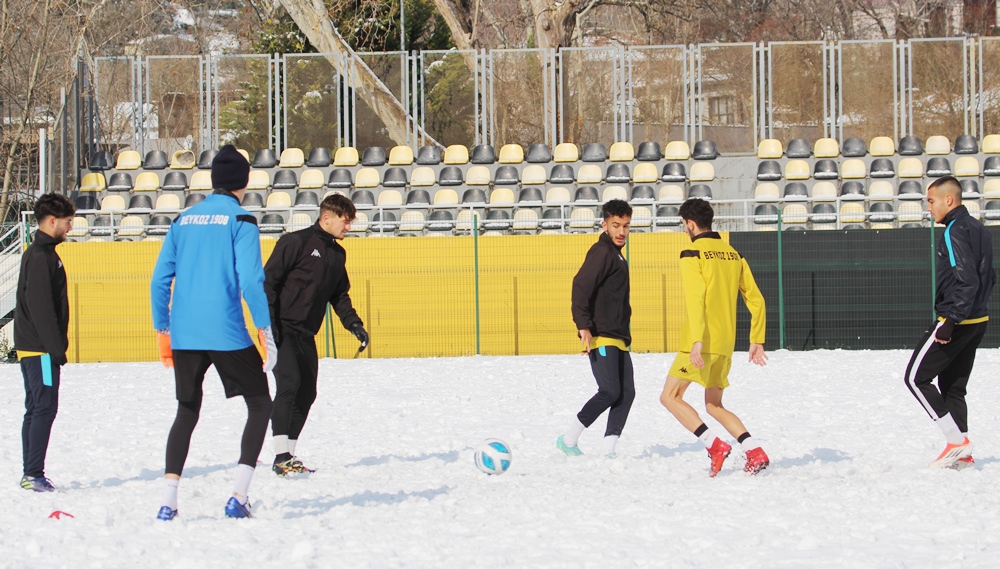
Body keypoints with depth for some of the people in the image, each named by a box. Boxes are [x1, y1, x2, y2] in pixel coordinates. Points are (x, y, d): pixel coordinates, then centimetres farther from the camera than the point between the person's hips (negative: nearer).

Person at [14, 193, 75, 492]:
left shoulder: (40, 253, 17)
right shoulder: (41, 257, -15)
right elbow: (41, 307, -20)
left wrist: (56, 346, 20)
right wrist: (56, 347, -20)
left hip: (30, 347, 10)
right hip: (40, 349, -10)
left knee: (36, 409, 11)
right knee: (44, 408, -11)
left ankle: (30, 475, 14)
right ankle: (34, 474, -13)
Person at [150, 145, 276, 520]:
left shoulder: (183, 221, 11)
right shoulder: (240, 221, -4)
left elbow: (160, 280, 10)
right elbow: (250, 279, -12)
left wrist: (162, 330, 17)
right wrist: (265, 329, -7)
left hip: (183, 335, 5)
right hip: (226, 333, -5)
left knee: (187, 412, 17)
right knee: (260, 404, 11)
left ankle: (168, 500, 5)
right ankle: (239, 496, -1)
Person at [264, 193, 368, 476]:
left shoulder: (337, 254, 15)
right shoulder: (296, 242, -10)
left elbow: (339, 295, 23)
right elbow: (268, 280, -12)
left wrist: (354, 325, 9)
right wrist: (269, 323, -19)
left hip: (306, 335, 8)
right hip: (282, 331, -8)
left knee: (306, 393, 6)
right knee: (289, 384, -18)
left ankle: (288, 455, 13)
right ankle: (282, 457, -20)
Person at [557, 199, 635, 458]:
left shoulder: (615, 254, 21)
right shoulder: (602, 252, -9)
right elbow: (581, 286, -20)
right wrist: (584, 326, -27)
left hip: (618, 338, 9)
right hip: (601, 337, -9)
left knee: (626, 393, 1)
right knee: (610, 391, -15)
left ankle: (608, 450, 2)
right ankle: (569, 439, -3)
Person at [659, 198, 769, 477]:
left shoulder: (693, 255, -8)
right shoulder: (734, 255, 13)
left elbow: (695, 298, -20)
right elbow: (756, 299, 13)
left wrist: (697, 341, -25)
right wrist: (757, 340, 18)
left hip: (701, 343, -7)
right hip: (725, 344, 7)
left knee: (670, 396, 1)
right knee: (713, 405, 17)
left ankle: (714, 446, -13)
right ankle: (755, 452, 0)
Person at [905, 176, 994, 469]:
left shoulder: (955, 231, -16)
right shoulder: (979, 230, 14)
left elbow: (966, 280, -24)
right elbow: (988, 278, 20)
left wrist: (950, 320, -23)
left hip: (956, 321, -10)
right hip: (978, 322, 10)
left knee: (917, 377, -2)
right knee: (953, 387, 13)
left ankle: (957, 440, -8)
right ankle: (962, 454, 7)